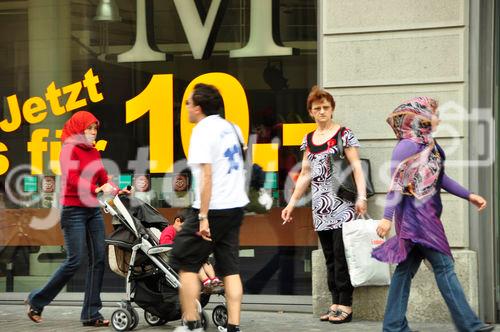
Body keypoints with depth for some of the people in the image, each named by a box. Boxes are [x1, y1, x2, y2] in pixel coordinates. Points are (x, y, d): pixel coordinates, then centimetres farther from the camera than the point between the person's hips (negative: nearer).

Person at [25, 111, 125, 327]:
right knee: (74, 261, -9)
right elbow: (72, 179, -21)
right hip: (74, 210, -7)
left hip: (93, 210, 7)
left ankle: (91, 314, 4)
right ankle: (37, 301, 8)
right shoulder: (70, 149, -7)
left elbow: (103, 179, 10)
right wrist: (97, 189, -32)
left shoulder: (94, 153, 14)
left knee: (98, 259, 1)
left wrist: (116, 189, -12)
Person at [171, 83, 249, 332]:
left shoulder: (202, 131, -13)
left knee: (187, 262, 4)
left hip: (212, 209, -8)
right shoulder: (231, 128, 12)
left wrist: (203, 216, -21)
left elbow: (207, 175, -20)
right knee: (230, 267, 7)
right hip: (235, 207, 8)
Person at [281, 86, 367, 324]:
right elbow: (305, 175, 20)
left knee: (341, 255, -9)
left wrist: (361, 197, -18)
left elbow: (357, 167, -6)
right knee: (329, 257, 6)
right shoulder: (308, 139, 15)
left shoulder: (344, 134, -1)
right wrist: (292, 203, 16)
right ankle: (335, 303, 9)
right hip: (320, 206, 6)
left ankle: (345, 305, -5)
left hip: (341, 204, -6)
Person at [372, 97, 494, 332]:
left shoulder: (428, 144, 13)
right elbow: (396, 182, -18)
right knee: (443, 265, -6)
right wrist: (387, 217, -22)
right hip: (415, 214, -9)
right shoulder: (408, 145, -14)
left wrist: (469, 195, 20)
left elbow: (440, 178, 21)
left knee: (406, 268, 9)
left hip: (426, 214, 9)